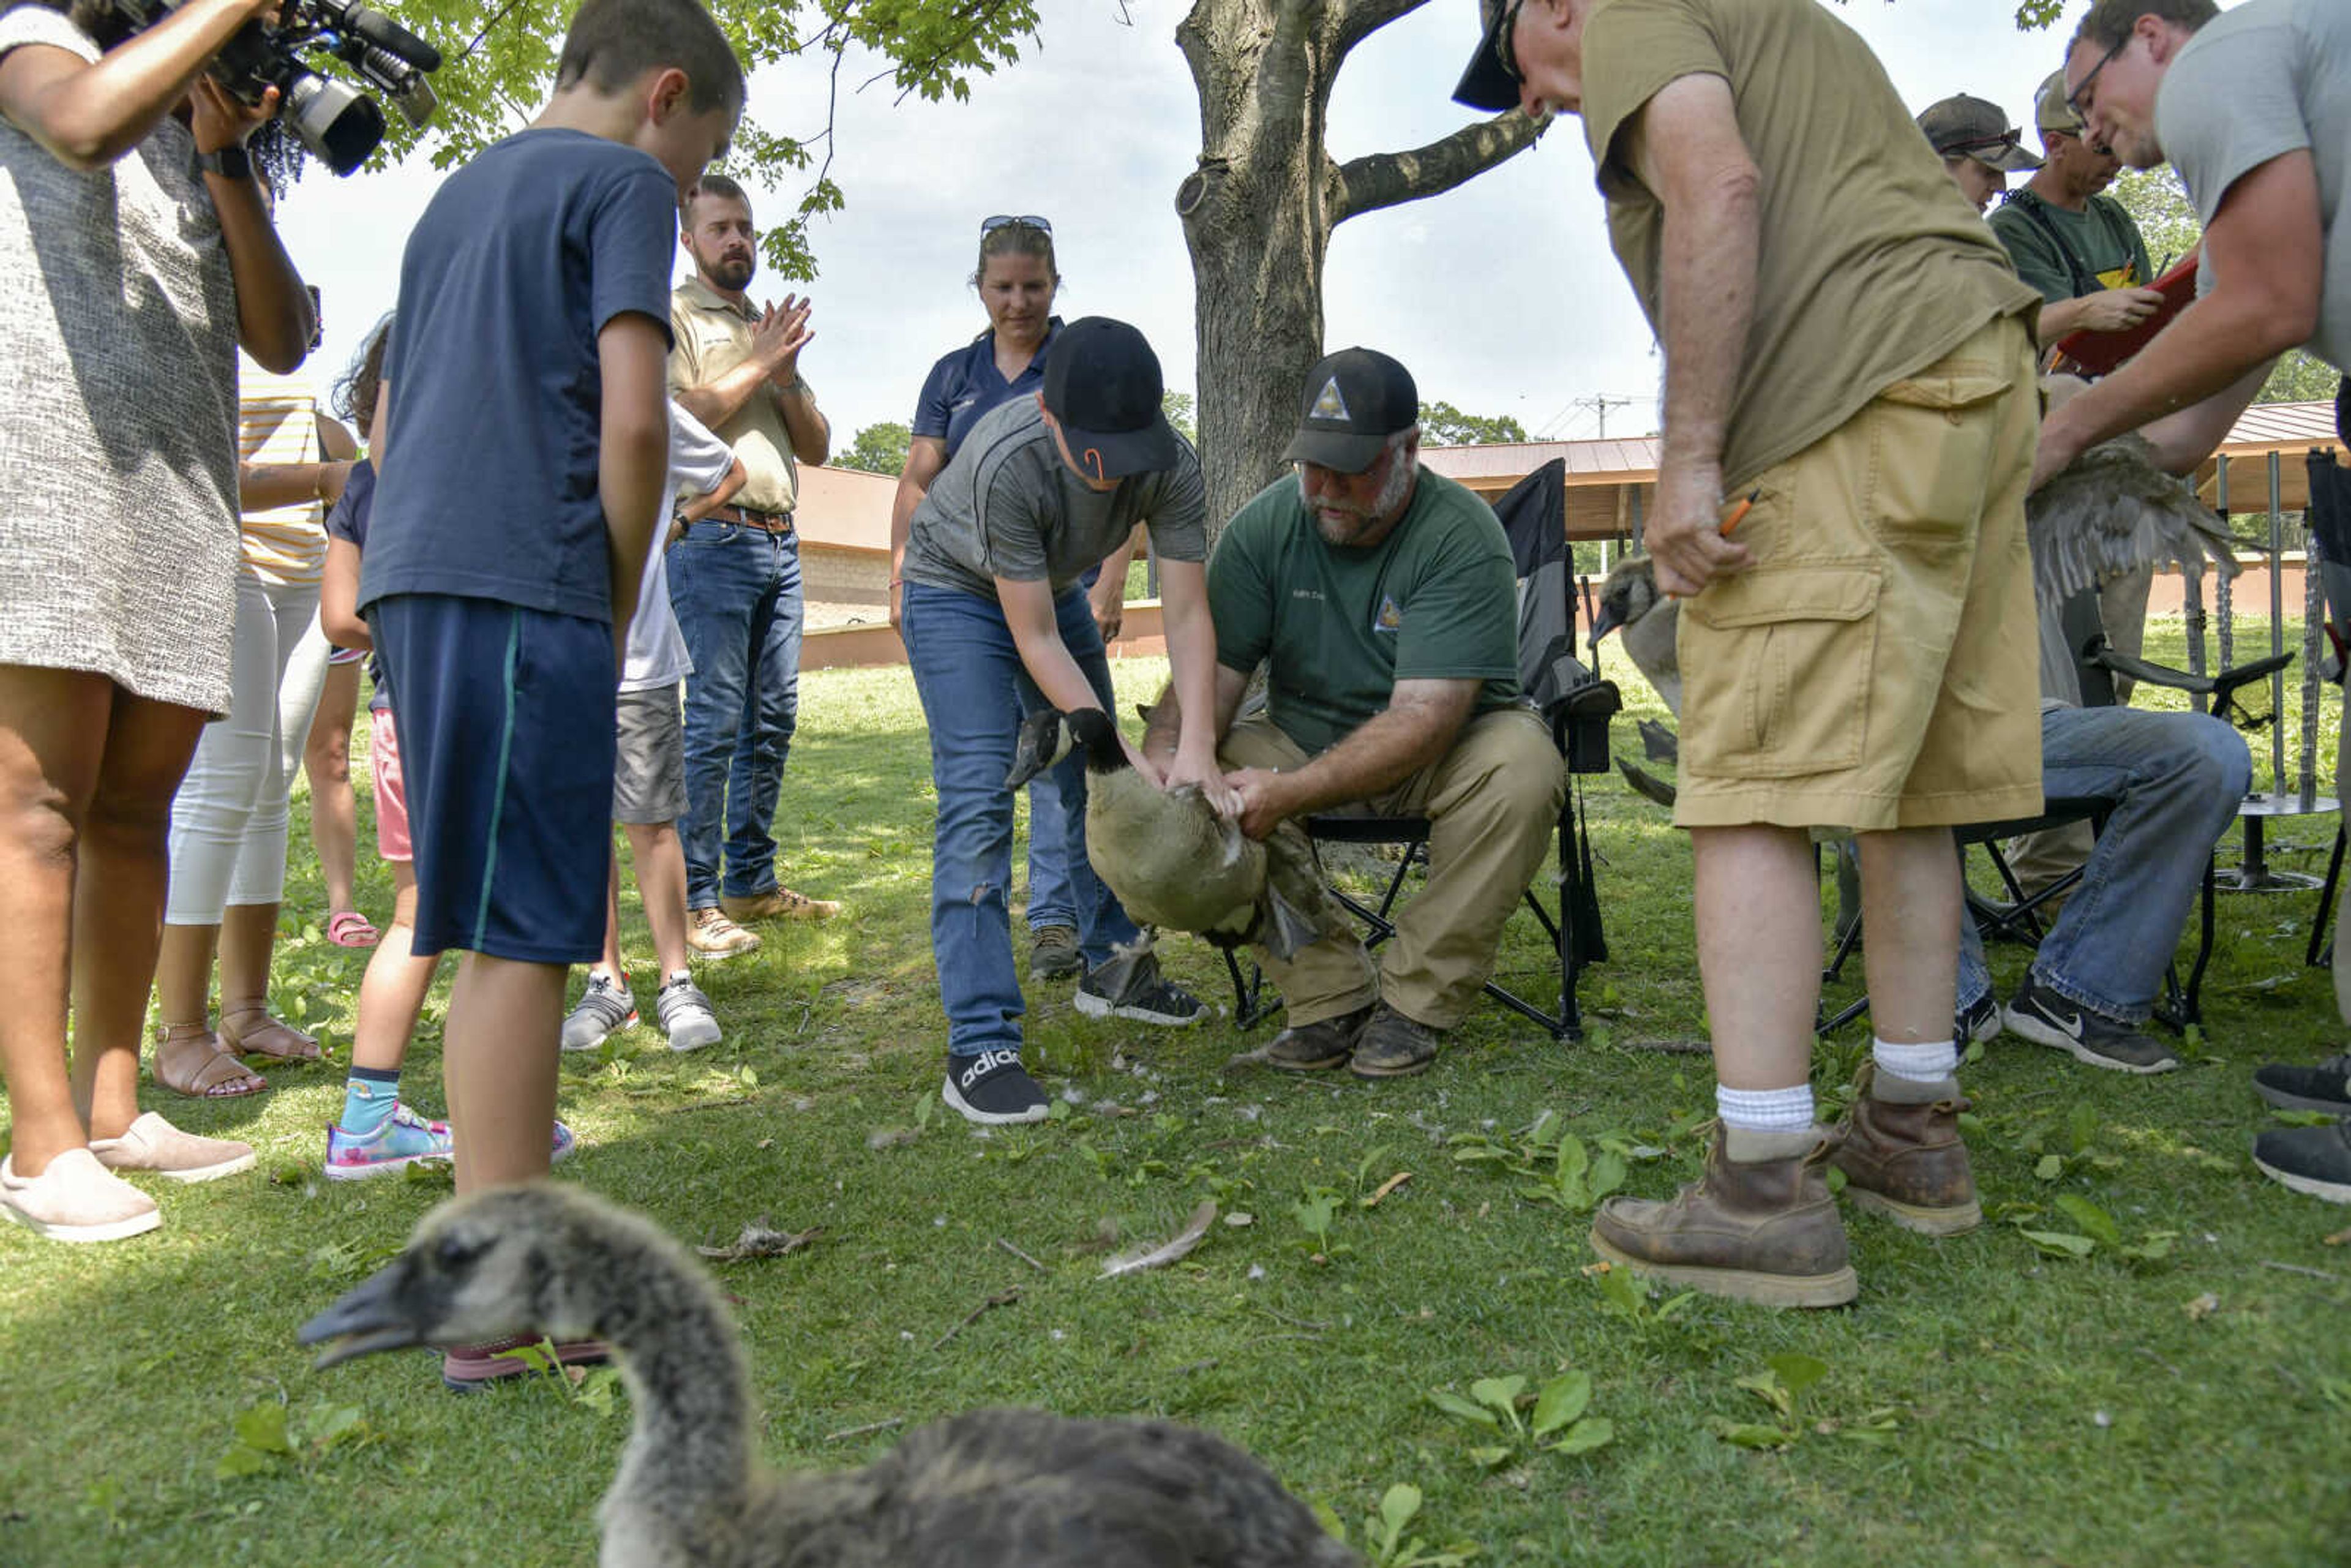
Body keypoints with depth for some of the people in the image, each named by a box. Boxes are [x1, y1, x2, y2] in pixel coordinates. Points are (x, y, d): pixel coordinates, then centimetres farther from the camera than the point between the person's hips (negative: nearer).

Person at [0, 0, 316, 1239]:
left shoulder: (212, 155, 23)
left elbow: (280, 340, 6)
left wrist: (227, 157, -2)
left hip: (184, 493, 7)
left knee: (134, 811, 5)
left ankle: (111, 1110, 11)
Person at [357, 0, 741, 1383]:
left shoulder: (458, 197, 27)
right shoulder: (624, 183, 2)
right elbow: (633, 421, -12)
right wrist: (621, 608, 0)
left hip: (415, 583, 8)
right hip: (526, 588, -8)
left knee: (503, 937, 12)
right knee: (521, 937, -8)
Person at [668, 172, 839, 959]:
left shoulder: (773, 328, 24)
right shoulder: (674, 317, 3)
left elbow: (816, 447, 19)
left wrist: (786, 380, 2)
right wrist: (758, 364, -8)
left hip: (779, 539, 7)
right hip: (711, 536, -7)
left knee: (773, 721, 7)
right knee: (713, 722, -10)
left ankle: (751, 881, 16)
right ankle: (693, 900, -5)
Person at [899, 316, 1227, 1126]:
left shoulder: (1173, 464, -27)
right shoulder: (1006, 463, -39)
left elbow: (1187, 612, -25)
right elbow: (1036, 641, -32)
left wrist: (1196, 745, -38)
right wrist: (1126, 756, -34)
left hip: (1055, 586, 5)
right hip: (957, 590, -5)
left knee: (1096, 780, 9)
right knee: (978, 796, -18)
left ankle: (1111, 967, 31)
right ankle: (979, 1046, -19)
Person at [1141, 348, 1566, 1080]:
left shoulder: (1463, 536, -21)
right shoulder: (1263, 527, -9)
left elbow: (1425, 716, -29)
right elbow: (1211, 673, -12)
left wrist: (1290, 793, -40)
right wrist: (1165, 765, -34)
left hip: (1442, 752, -3)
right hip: (1305, 739, 3)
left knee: (1522, 766, -34)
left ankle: (1417, 1000, -18)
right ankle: (1331, 996, -15)